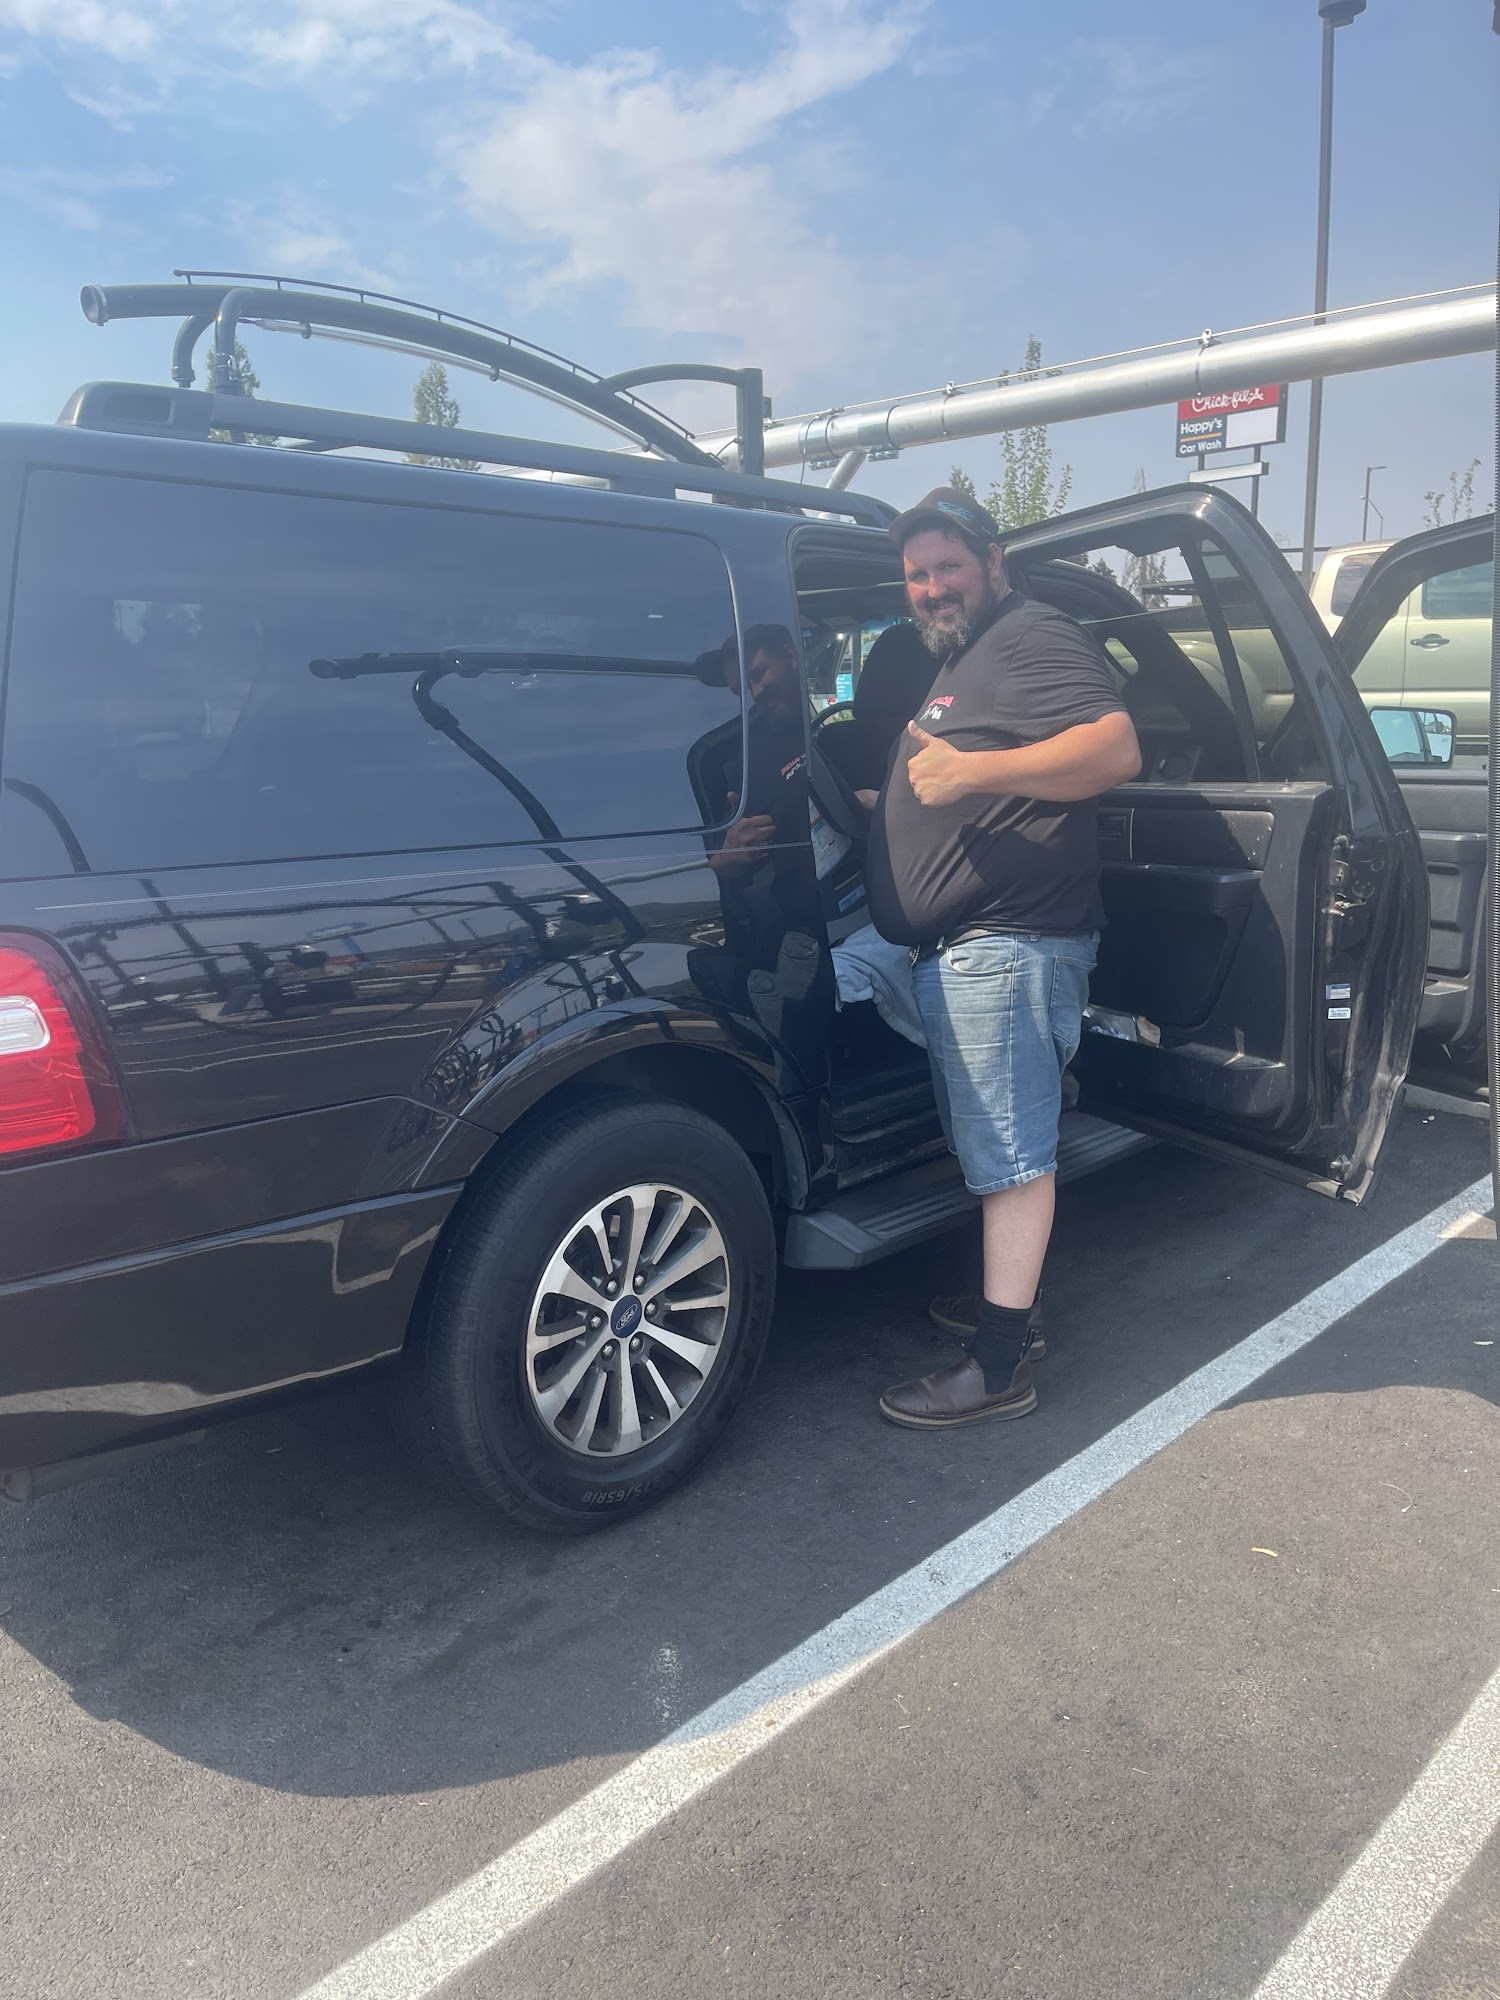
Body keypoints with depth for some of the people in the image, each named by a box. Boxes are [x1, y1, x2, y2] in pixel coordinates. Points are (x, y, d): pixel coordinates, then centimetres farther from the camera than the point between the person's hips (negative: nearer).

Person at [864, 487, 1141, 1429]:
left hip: (1006, 944, -11)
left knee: (1011, 1152, -8)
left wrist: (973, 770, -27)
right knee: (1000, 1146, 18)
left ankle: (999, 1365, -4)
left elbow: (1116, 748, -23)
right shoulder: (963, 661, 25)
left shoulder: (1034, 637, -7)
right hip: (963, 946, 11)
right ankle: (1013, 1297, 31)